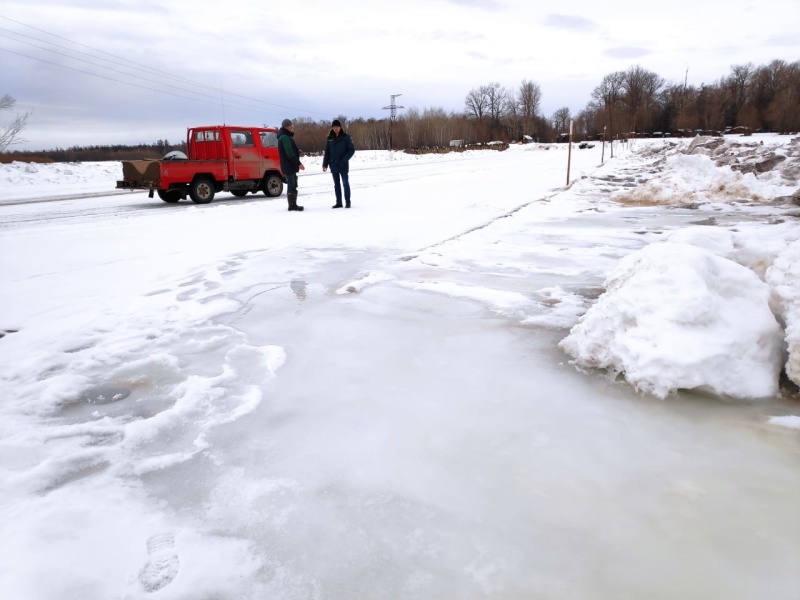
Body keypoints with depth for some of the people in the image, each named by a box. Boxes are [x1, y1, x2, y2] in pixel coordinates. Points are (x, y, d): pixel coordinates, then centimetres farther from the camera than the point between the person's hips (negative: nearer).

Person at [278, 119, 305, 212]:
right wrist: (298, 163, -22)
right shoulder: (284, 137, -15)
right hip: (289, 166, -10)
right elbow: (289, 153, -23)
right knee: (292, 186, -7)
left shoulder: (285, 137, 18)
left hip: (289, 166, 10)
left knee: (293, 185, 14)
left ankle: (293, 205, 19)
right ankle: (292, 205, -5)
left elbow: (291, 151, 19)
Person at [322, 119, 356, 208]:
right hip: (333, 166, 4)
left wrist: (344, 160, -17)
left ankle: (347, 202, 8)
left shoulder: (345, 137, -5)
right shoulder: (330, 138, 6)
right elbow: (327, 152, 8)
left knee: (345, 183, 1)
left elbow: (352, 150, -6)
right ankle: (338, 203, 15)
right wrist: (325, 164, 1)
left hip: (343, 166, -4)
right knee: (336, 185, 9)